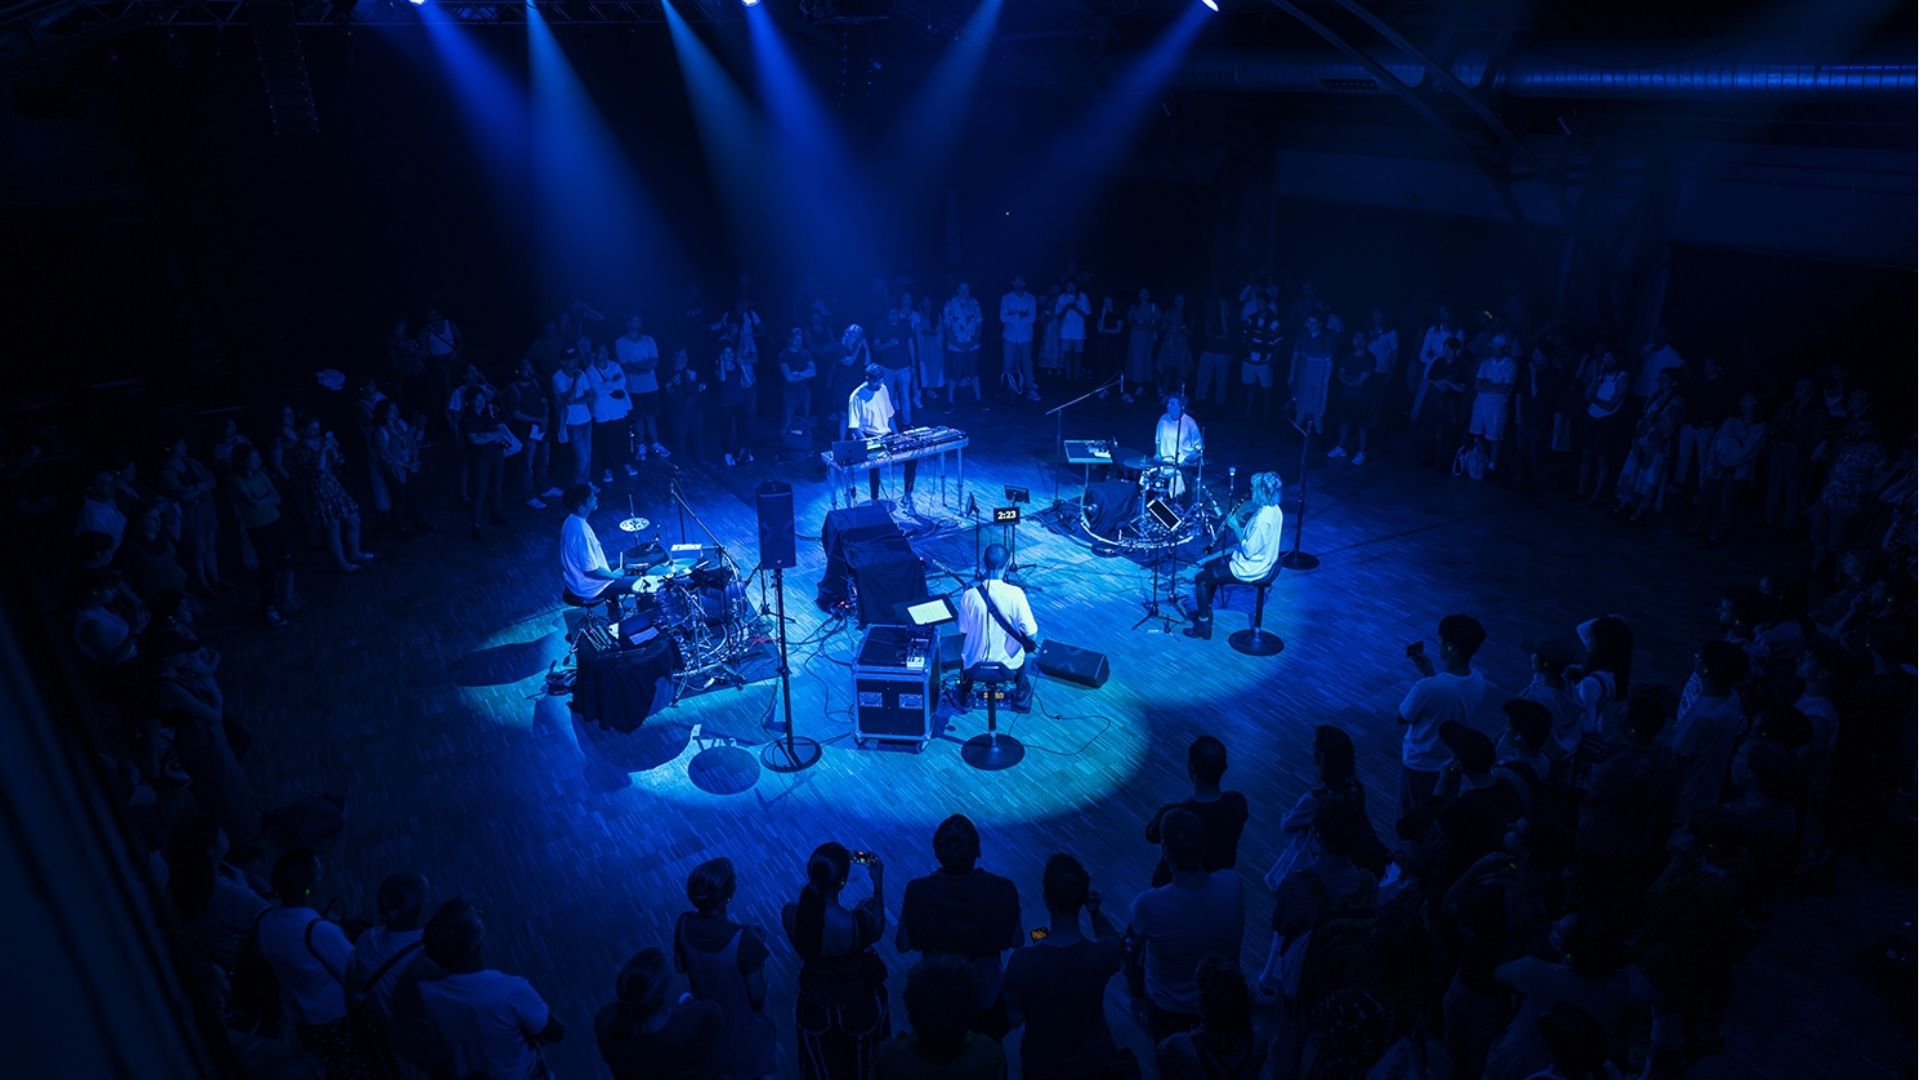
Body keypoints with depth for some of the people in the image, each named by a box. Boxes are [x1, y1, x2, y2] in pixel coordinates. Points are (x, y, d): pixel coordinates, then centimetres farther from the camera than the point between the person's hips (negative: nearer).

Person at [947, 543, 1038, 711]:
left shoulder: (969, 595, -17)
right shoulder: (1016, 593, -22)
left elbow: (964, 633, -5)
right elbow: (1031, 634, -17)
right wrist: (1027, 642, 5)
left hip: (975, 666, 1)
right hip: (1010, 665, 0)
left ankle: (964, 697, 48)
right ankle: (1021, 698, 46)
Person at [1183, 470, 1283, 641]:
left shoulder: (1263, 518, -31)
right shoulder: (1273, 509, -1)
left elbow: (1248, 550, -27)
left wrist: (1235, 526, -18)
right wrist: (1241, 519, -1)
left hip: (1249, 569, -10)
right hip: (1262, 561, 10)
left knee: (1201, 578, -1)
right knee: (1209, 565, 22)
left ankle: (1204, 626, 9)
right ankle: (1205, 610, 33)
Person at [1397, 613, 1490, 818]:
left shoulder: (1427, 688, -37)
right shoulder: (1479, 681, -16)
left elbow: (1402, 718, -19)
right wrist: (1430, 672, -3)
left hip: (1420, 762, -5)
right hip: (1453, 759, 6)